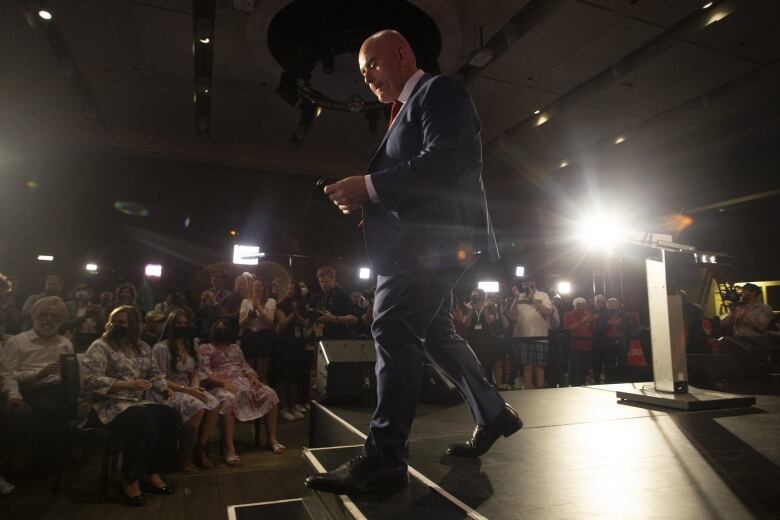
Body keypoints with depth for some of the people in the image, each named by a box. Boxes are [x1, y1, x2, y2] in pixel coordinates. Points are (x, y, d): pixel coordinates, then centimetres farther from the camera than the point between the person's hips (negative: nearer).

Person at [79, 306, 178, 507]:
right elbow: (92, 380, -17)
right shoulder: (100, 347, -5)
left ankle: (152, 473, -5)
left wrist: (163, 387, -2)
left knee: (170, 417, -20)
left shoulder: (143, 348, 14)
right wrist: (128, 384, -26)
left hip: (140, 402, 6)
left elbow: (155, 373, 19)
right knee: (143, 422, -34)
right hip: (108, 404, -6)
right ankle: (130, 481, -15)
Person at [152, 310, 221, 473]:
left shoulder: (190, 346, 13)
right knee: (198, 408, -33)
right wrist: (186, 390, -19)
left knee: (215, 405, -23)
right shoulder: (161, 348, -9)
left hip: (189, 389, 6)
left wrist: (194, 387, -8)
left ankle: (200, 450, -7)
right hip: (169, 392, -6)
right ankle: (184, 457, -15)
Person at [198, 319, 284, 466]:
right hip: (220, 385, -5)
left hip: (243, 381, 5)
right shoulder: (204, 348, 9)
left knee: (270, 394, -18)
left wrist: (254, 377, -3)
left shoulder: (235, 347, 26)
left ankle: (272, 438, -11)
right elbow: (205, 374, -5)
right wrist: (224, 382, -22)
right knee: (228, 399, -41)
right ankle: (229, 448, -40)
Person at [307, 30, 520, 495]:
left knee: (394, 330, -15)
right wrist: (366, 200, 5)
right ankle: (494, 415, 27)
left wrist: (369, 186, -19)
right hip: (424, 242, 10)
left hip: (434, 238, -10)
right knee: (436, 332, 13)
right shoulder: (409, 109, 27)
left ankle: (384, 456, -8)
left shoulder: (440, 91, -1)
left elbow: (442, 162, -19)